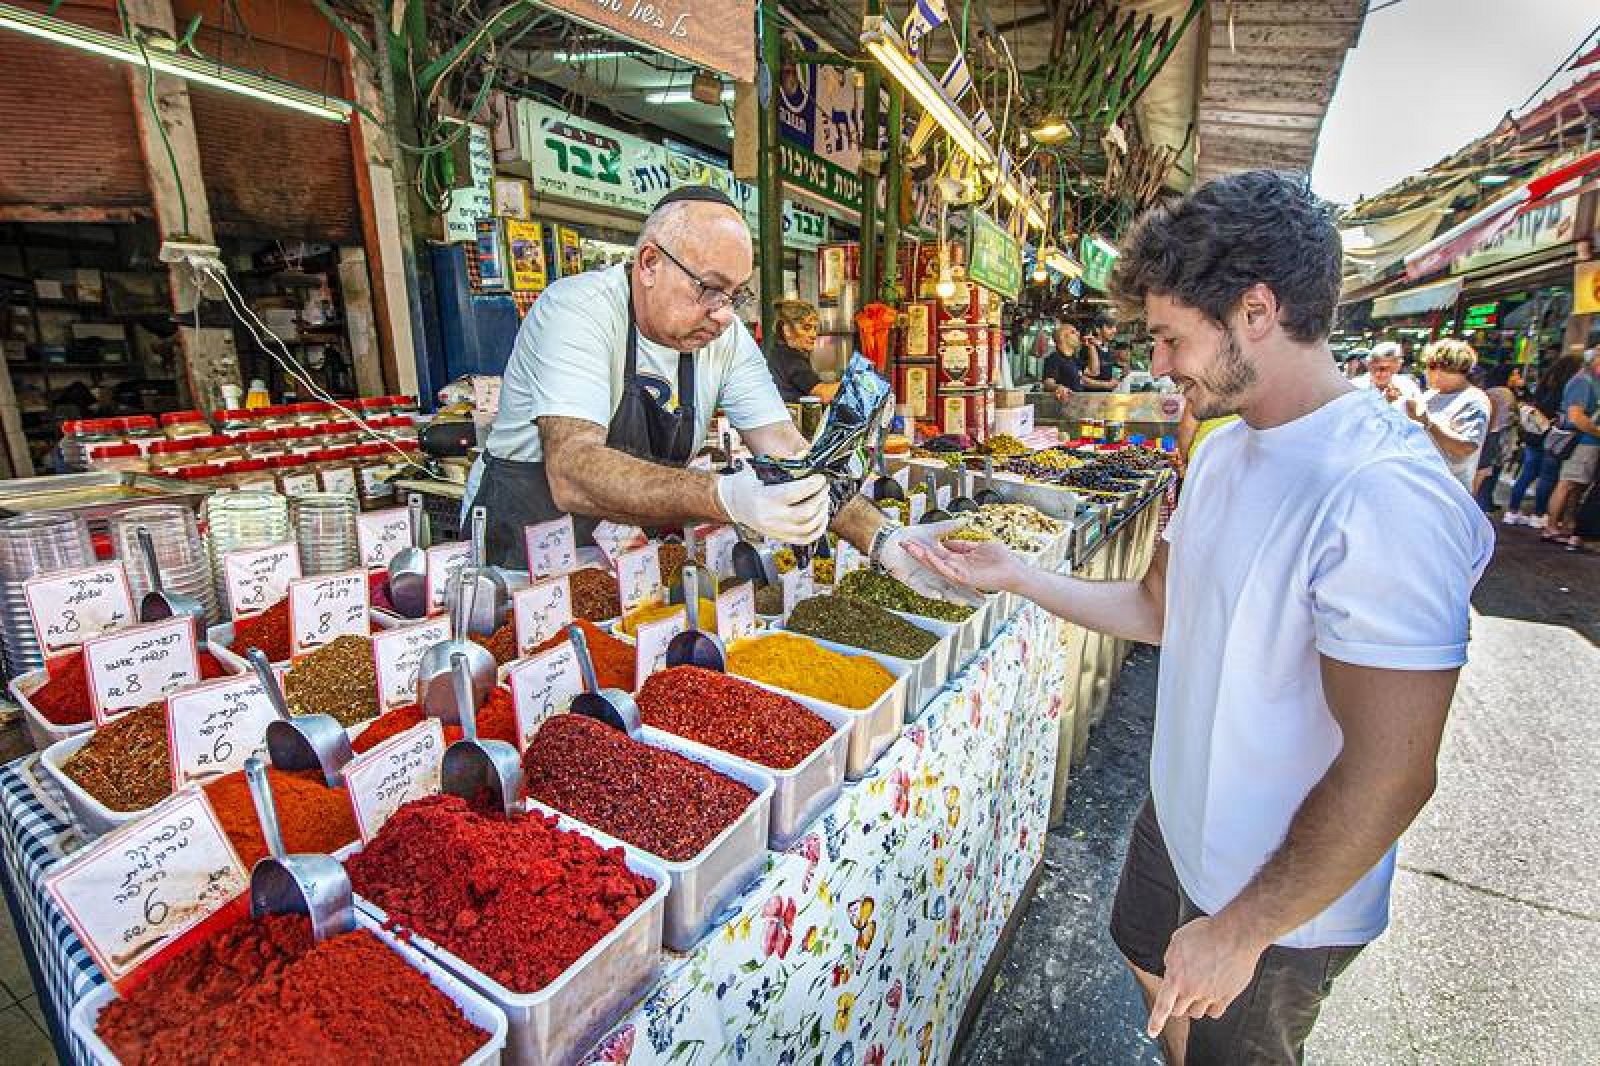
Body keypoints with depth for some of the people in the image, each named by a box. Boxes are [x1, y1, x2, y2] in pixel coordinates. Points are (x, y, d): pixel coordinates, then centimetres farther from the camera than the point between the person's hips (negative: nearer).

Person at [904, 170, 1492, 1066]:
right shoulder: (1225, 447, -1)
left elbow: (1389, 773, -28)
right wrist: (1015, 576, -2)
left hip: (1282, 897, -7)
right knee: (1154, 966, 30)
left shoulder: (1385, 495, -31)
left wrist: (1242, 929, -19)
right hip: (1181, 818, 8)